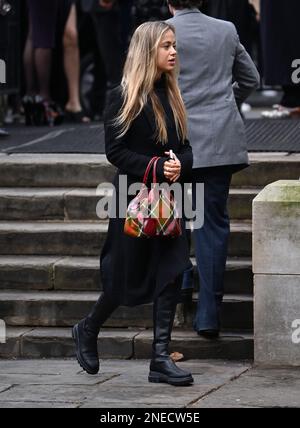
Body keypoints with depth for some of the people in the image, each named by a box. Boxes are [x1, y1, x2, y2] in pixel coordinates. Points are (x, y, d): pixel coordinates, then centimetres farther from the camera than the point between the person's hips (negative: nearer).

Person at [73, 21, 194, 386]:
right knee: (127, 278, 5)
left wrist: (181, 165, -10)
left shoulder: (172, 96, 10)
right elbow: (115, 151, -12)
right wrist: (155, 167, -21)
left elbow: (185, 148, 13)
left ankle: (160, 358, -1)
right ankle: (87, 331, 31)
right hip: (134, 196, -5)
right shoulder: (124, 97, -9)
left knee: (171, 274, -4)